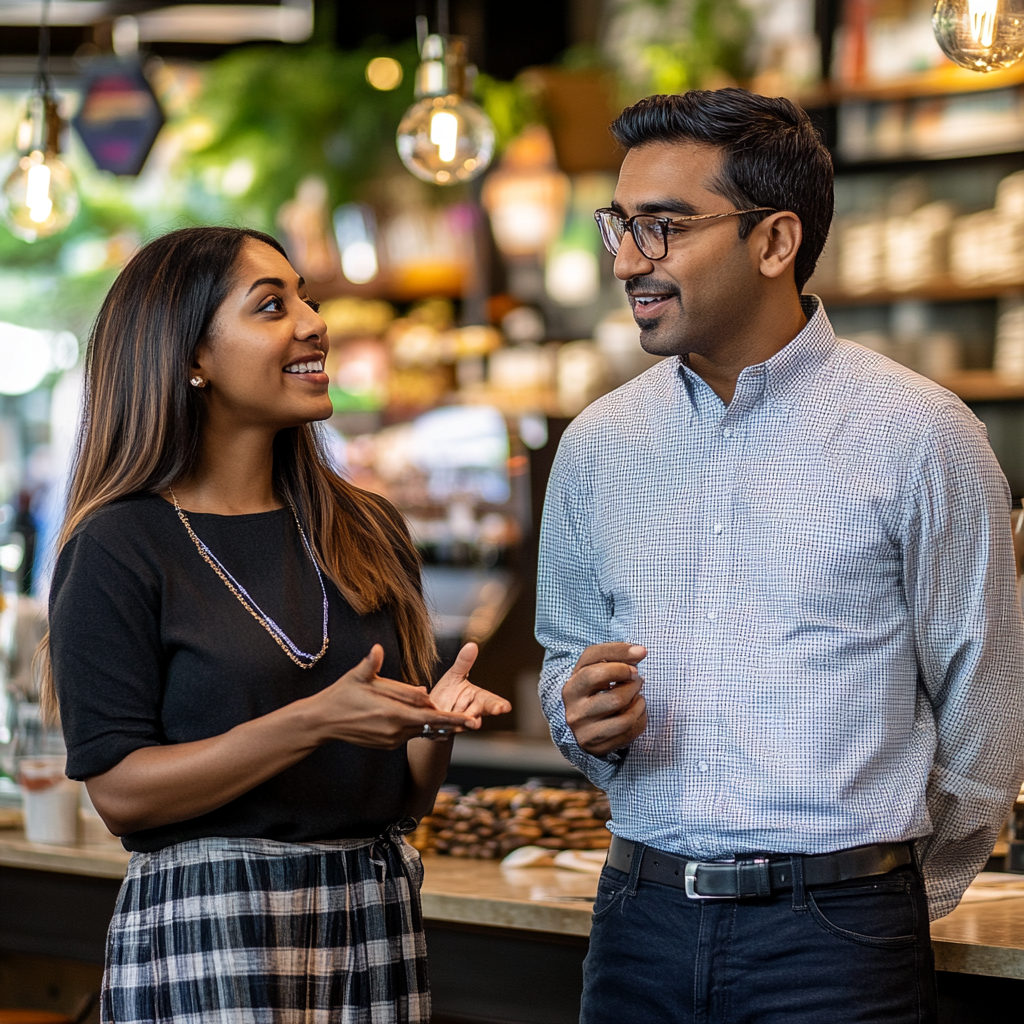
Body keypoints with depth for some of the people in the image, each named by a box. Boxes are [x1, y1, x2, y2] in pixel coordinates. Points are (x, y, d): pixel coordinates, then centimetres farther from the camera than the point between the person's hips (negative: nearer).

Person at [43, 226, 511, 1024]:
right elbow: (120, 791, -13)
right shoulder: (118, 549, -6)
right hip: (209, 925, -5)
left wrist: (437, 721, -9)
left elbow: (408, 798, 13)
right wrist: (313, 723, -21)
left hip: (375, 922, 5)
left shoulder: (368, 532, 10)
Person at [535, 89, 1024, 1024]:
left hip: (836, 938, -4)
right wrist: (588, 720, -4)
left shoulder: (920, 435, -6)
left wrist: (902, 901, 8)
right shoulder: (599, 444, 7)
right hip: (641, 922, 4)